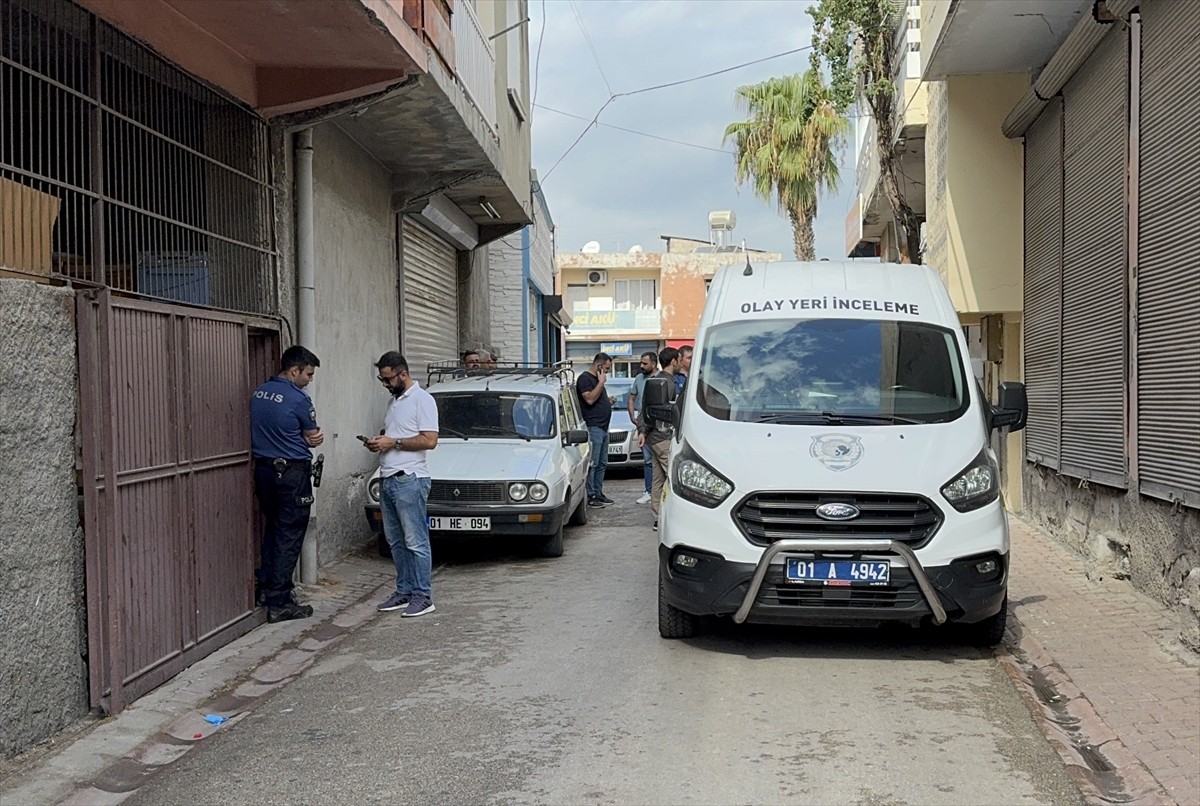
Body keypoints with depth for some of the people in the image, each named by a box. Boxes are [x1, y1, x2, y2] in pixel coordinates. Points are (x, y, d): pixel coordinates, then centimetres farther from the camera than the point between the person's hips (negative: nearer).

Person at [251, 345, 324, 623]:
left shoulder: (258, 393, 8)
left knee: (272, 529, 20)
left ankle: (265, 588, 27)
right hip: (292, 473, -8)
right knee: (289, 537, -2)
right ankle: (279, 602, 0)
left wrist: (312, 437, 3)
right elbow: (312, 438, -6)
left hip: (263, 469, 8)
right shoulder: (298, 399, -16)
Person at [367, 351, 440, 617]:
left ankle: (423, 596, 0)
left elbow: (429, 440, -17)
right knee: (396, 542, 13)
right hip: (388, 480, 9)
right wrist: (378, 443, 7)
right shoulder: (394, 401, 19)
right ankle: (404, 591, 21)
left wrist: (393, 443, -15)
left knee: (416, 542, -5)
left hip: (409, 480, -9)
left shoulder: (422, 399, -9)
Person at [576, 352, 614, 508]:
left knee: (602, 464, 13)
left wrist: (608, 401, 16)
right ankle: (590, 496, -6)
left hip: (603, 427, 10)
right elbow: (590, 399, -22)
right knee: (592, 464, -8)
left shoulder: (597, 379, 20)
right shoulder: (585, 378, -10)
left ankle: (598, 493, 20)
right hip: (593, 427, -10)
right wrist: (601, 382, -17)